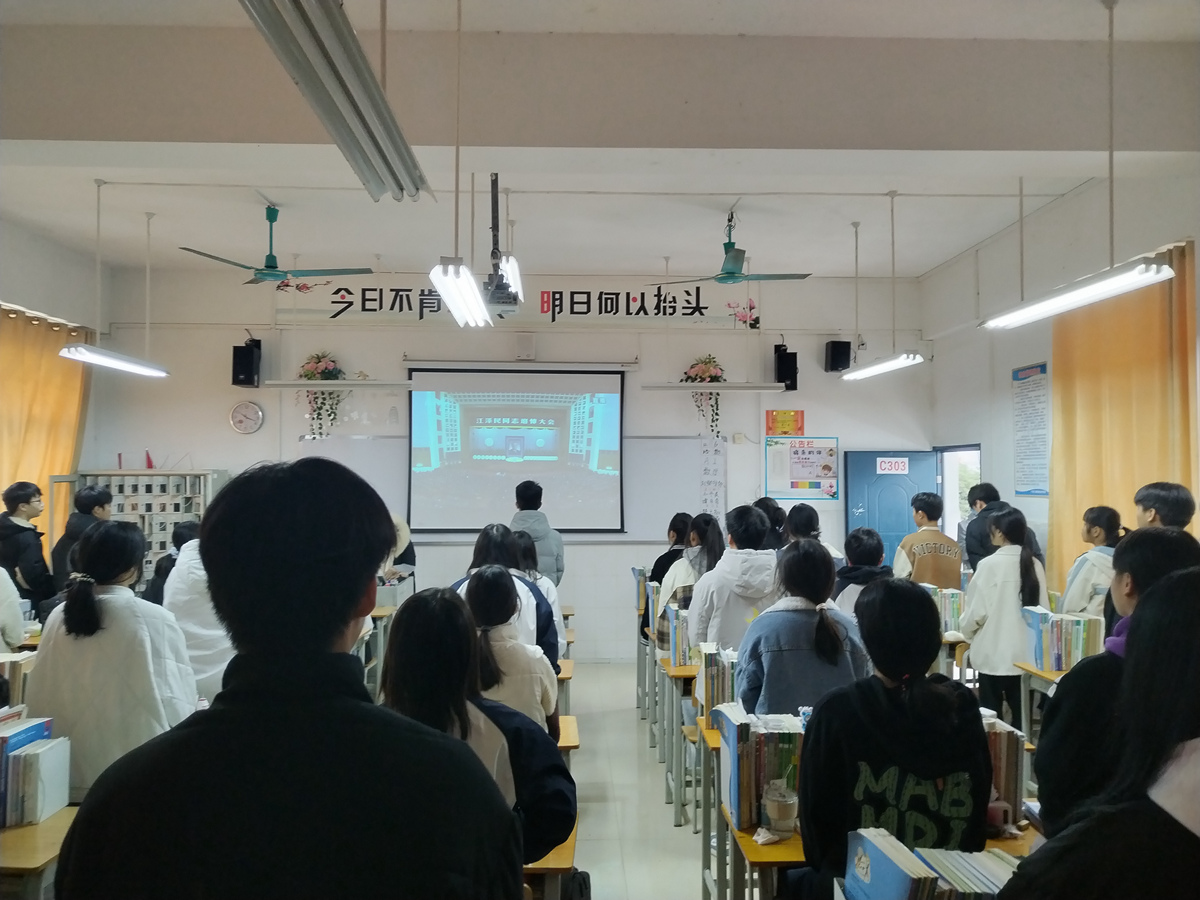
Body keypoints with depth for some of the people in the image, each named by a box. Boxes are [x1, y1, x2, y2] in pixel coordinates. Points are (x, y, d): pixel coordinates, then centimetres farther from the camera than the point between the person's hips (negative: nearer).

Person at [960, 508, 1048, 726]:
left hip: (994, 653, -4)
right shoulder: (1035, 564, 0)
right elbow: (1043, 607, 4)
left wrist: (968, 634, 8)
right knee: (1021, 712, 10)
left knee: (991, 714, 6)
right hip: (1026, 652, 4)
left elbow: (976, 610, -10)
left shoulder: (989, 564, -12)